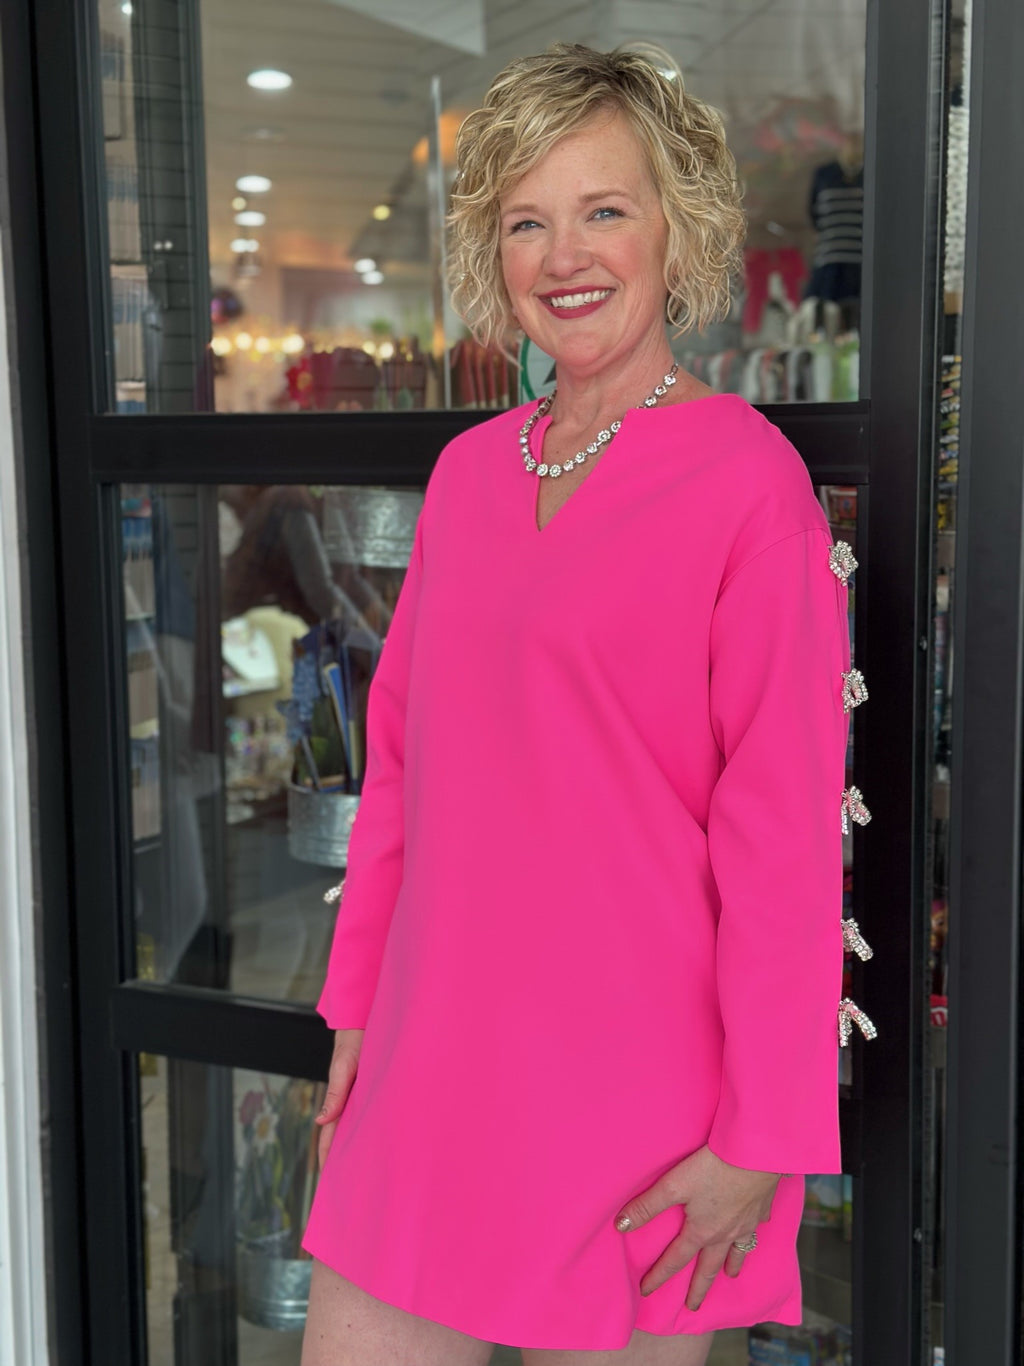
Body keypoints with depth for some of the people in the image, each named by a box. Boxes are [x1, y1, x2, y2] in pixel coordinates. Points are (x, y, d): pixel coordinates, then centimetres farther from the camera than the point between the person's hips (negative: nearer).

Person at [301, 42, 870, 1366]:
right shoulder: (470, 468, 8)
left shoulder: (748, 477, -11)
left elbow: (787, 834, -12)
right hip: (429, 1080, 6)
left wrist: (763, 1138, -12)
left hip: (631, 1102, -5)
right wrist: (356, 1000, 13)